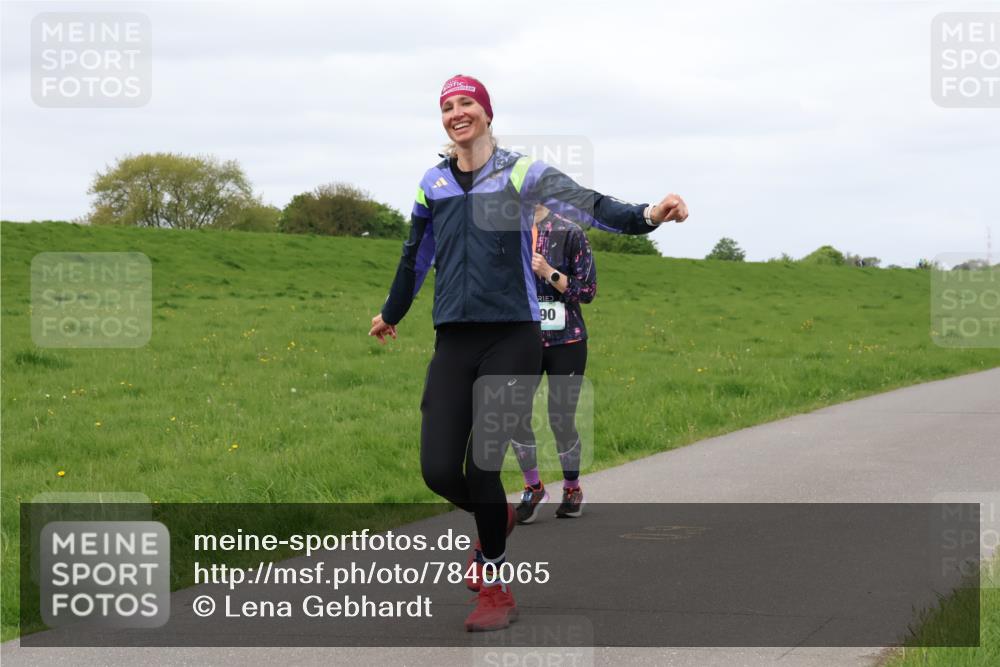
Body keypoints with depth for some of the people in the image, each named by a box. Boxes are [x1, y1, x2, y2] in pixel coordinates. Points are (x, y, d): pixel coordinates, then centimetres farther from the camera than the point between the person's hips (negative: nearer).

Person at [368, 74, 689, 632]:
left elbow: (587, 203, -17)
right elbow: (416, 256, 26)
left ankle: (495, 589, 11)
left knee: (482, 468, -10)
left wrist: (646, 215, -36)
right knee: (439, 471, -5)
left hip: (511, 339, -4)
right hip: (453, 342, 4)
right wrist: (391, 314, 39)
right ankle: (497, 520, 31)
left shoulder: (521, 173, -2)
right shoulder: (434, 183, 11)